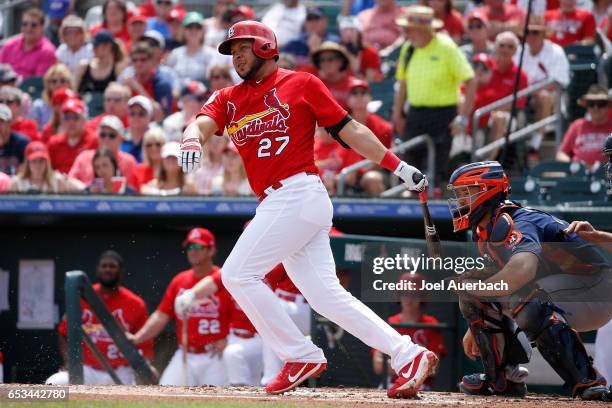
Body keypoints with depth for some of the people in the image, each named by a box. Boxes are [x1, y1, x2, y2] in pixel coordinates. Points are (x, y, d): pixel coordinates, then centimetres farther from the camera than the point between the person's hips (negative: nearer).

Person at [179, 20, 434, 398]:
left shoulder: (301, 84, 4)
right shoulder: (228, 98, 19)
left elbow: (350, 130, 3)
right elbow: (202, 124, 0)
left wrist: (400, 167, -3)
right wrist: (192, 141, -25)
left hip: (300, 194, -6)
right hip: (275, 206, 6)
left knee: (238, 274, -12)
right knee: (326, 295, 2)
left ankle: (301, 356, -5)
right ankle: (409, 356, 4)